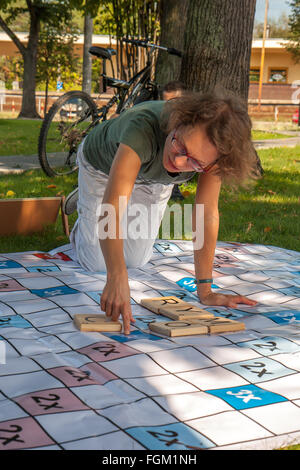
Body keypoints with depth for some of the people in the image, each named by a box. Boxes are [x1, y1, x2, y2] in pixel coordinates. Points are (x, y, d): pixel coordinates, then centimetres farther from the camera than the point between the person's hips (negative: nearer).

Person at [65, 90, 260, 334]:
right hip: (103, 166, -3)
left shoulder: (215, 150, -36)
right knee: (97, 263, 2)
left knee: (135, 260, 9)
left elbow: (207, 213, -30)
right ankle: (82, 211, 33)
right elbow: (112, 205, -57)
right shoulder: (144, 127, -49)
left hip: (154, 181, 3)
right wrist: (117, 278, -69)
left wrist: (205, 290, -32)